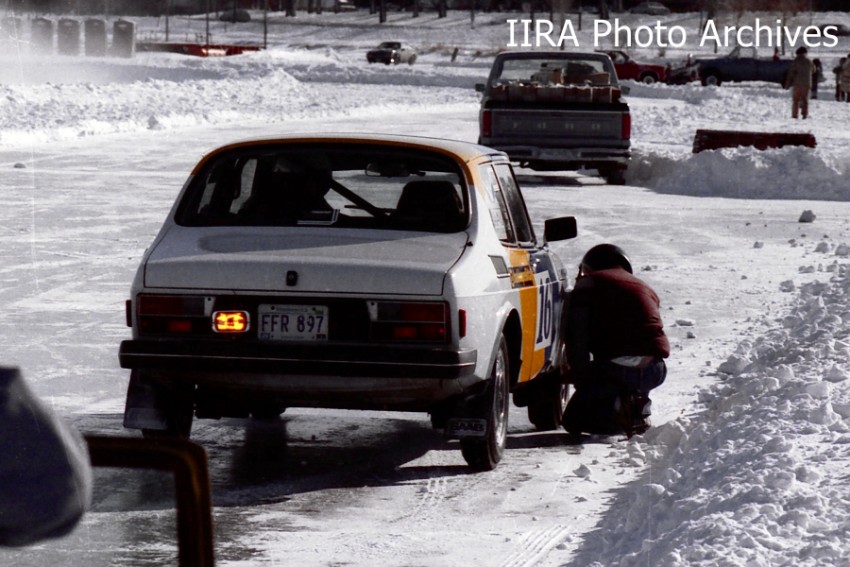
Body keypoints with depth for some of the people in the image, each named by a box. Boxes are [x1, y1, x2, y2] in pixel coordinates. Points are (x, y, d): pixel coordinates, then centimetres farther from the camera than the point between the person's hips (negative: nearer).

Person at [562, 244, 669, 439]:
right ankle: (638, 407, 7)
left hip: (615, 369, -5)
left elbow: (576, 337, 0)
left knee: (574, 420, 14)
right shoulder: (646, 289, 28)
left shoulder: (588, 284, 11)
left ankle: (616, 407, -14)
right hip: (654, 372, 5)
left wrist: (581, 378, 5)